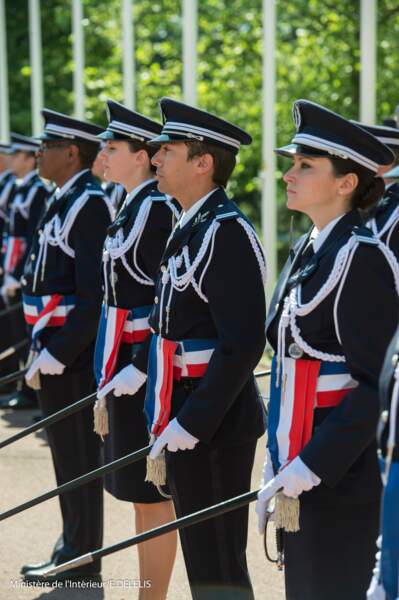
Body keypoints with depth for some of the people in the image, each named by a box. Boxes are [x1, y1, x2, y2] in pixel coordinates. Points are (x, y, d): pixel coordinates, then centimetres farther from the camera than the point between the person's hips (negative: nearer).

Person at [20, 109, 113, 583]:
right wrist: (42, 348, 15)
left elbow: (94, 293, -22)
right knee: (66, 450, 16)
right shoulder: (64, 201, 14)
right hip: (55, 348, 10)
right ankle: (73, 545, 25)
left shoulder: (89, 204, -16)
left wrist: (58, 352, -21)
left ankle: (81, 561, 7)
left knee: (77, 453, -1)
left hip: (72, 352, -10)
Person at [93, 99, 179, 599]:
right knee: (141, 491, 15)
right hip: (124, 361, 10)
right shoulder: (132, 207, 14)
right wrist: (111, 372, 18)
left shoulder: (158, 210, -15)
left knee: (151, 494, -2)